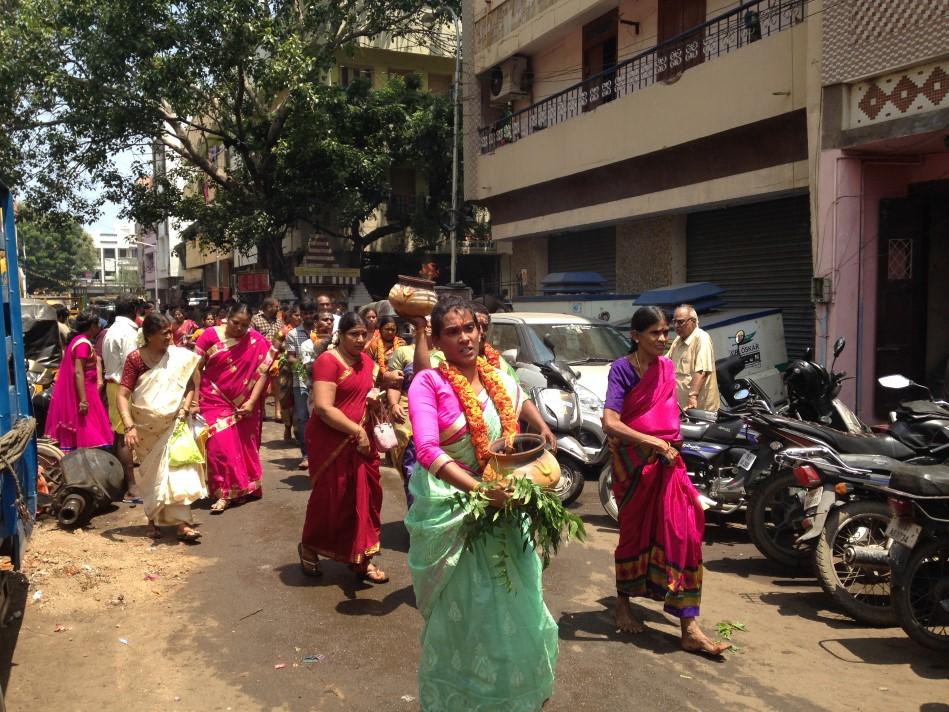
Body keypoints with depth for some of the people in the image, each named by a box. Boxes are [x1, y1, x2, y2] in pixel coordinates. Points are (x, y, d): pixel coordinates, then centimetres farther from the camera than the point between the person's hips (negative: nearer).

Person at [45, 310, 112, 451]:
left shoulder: (80, 340, 14)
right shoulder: (84, 343, -17)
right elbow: (78, 372, -23)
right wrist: (83, 400, -27)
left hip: (73, 391, 10)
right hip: (81, 392, -10)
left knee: (76, 432, 14)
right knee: (86, 432, -7)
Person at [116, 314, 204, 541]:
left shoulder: (179, 356, -4)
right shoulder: (135, 358, -11)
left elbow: (190, 384, 5)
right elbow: (122, 396, -15)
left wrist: (185, 407, -13)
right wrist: (129, 426, -26)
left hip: (173, 423, 0)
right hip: (146, 426, 0)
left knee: (177, 468, -11)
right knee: (151, 474, 13)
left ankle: (182, 523, -11)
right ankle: (153, 519, 30)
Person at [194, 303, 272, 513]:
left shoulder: (257, 342, -6)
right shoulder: (210, 335, -7)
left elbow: (262, 373, -6)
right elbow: (196, 369, -4)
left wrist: (251, 402, -12)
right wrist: (194, 399, -8)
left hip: (242, 404, 1)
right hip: (214, 401, -1)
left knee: (243, 446, 10)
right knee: (220, 445, -8)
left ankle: (242, 488, 27)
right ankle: (224, 493, 3)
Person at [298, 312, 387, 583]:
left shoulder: (366, 360, 9)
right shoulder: (328, 361, -14)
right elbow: (323, 407, -21)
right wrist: (357, 431, -20)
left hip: (361, 439, 7)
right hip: (331, 441, -7)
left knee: (365, 496, 7)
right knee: (330, 497, 6)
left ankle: (360, 557, 19)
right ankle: (309, 547, 31)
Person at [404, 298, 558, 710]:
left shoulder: (502, 381, 4)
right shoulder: (428, 383, -14)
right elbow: (428, 450, -26)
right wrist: (481, 490, -36)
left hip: (501, 510, 5)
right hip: (449, 511, -5)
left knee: (512, 608, 15)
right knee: (461, 613, 8)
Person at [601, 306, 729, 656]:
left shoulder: (667, 367, 7)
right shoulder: (622, 368, -11)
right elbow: (610, 423, -24)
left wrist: (672, 442, 11)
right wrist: (654, 442, -25)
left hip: (666, 460, 5)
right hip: (633, 462, -5)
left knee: (682, 532, -2)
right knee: (634, 533, 10)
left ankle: (689, 628, 2)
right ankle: (623, 606, 33)